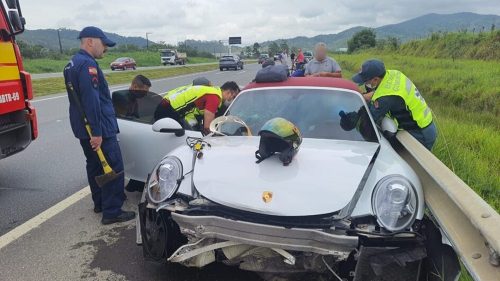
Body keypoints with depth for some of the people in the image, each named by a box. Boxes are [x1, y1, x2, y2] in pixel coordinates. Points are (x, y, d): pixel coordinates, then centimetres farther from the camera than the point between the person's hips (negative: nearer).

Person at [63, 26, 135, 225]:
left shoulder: (72, 64, 16)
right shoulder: (87, 64, -17)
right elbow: (91, 100, -25)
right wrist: (97, 132, -26)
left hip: (83, 129, 10)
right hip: (99, 129, -10)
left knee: (95, 165, 19)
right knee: (113, 169, -5)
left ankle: (100, 203, 31)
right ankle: (112, 212, -1)